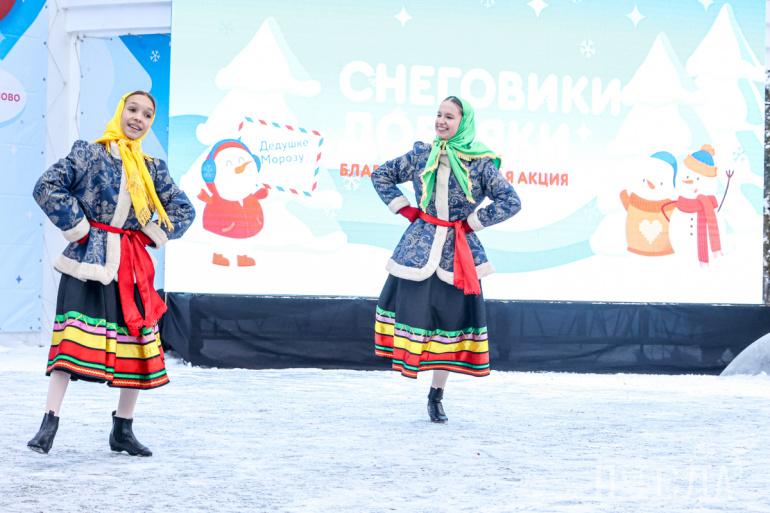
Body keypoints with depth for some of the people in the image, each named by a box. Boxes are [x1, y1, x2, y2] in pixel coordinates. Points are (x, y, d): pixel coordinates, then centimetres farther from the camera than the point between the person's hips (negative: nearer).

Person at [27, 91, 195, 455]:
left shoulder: (153, 169, 14)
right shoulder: (89, 155, 1)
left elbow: (184, 210, 20)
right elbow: (47, 187, -8)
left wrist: (154, 235, 6)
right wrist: (76, 227, -9)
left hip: (131, 266, 5)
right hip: (89, 260, -5)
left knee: (137, 343, 4)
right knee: (72, 338, -14)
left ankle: (123, 431, 16)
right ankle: (49, 425, -13)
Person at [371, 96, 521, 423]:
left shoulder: (480, 163, -4)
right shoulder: (421, 155, 2)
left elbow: (511, 202, -7)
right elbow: (381, 176, 13)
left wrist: (471, 223, -8)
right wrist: (404, 209, 3)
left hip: (458, 254, -1)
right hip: (420, 247, 1)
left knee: (449, 321, 5)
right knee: (411, 308, -2)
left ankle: (437, 396, 16)